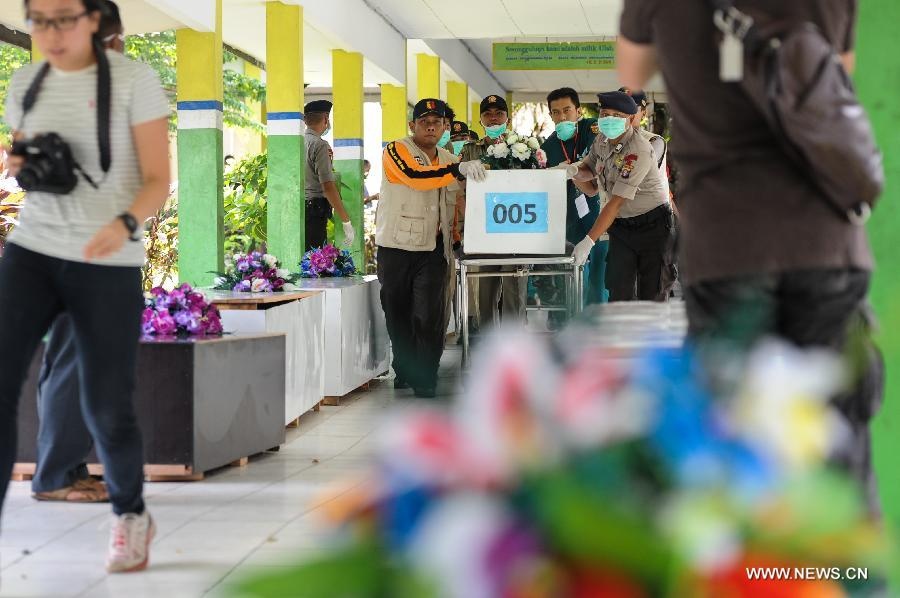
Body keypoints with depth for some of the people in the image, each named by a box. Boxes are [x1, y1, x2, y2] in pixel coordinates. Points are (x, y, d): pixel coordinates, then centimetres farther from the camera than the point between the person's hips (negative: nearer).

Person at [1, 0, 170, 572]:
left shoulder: (134, 79, -8)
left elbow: (158, 180, -9)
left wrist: (125, 224, -29)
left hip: (109, 263, -3)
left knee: (107, 406, 2)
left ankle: (132, 515, 29)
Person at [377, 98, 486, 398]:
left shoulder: (450, 160, 13)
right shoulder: (397, 151, -5)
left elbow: (454, 205, 24)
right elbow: (415, 176, -26)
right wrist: (458, 169, -37)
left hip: (432, 251, 3)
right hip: (395, 248, -3)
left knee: (430, 316, -8)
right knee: (397, 314, 8)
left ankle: (426, 378, -1)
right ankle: (404, 370, 24)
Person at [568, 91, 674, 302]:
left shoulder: (639, 151, -25)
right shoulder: (602, 140, -1)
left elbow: (616, 202, -30)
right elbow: (589, 170, 18)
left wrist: (588, 241, -34)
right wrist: (574, 171, -9)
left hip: (653, 224, -7)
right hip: (621, 227, 7)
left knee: (652, 294, -5)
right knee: (618, 292, 0)